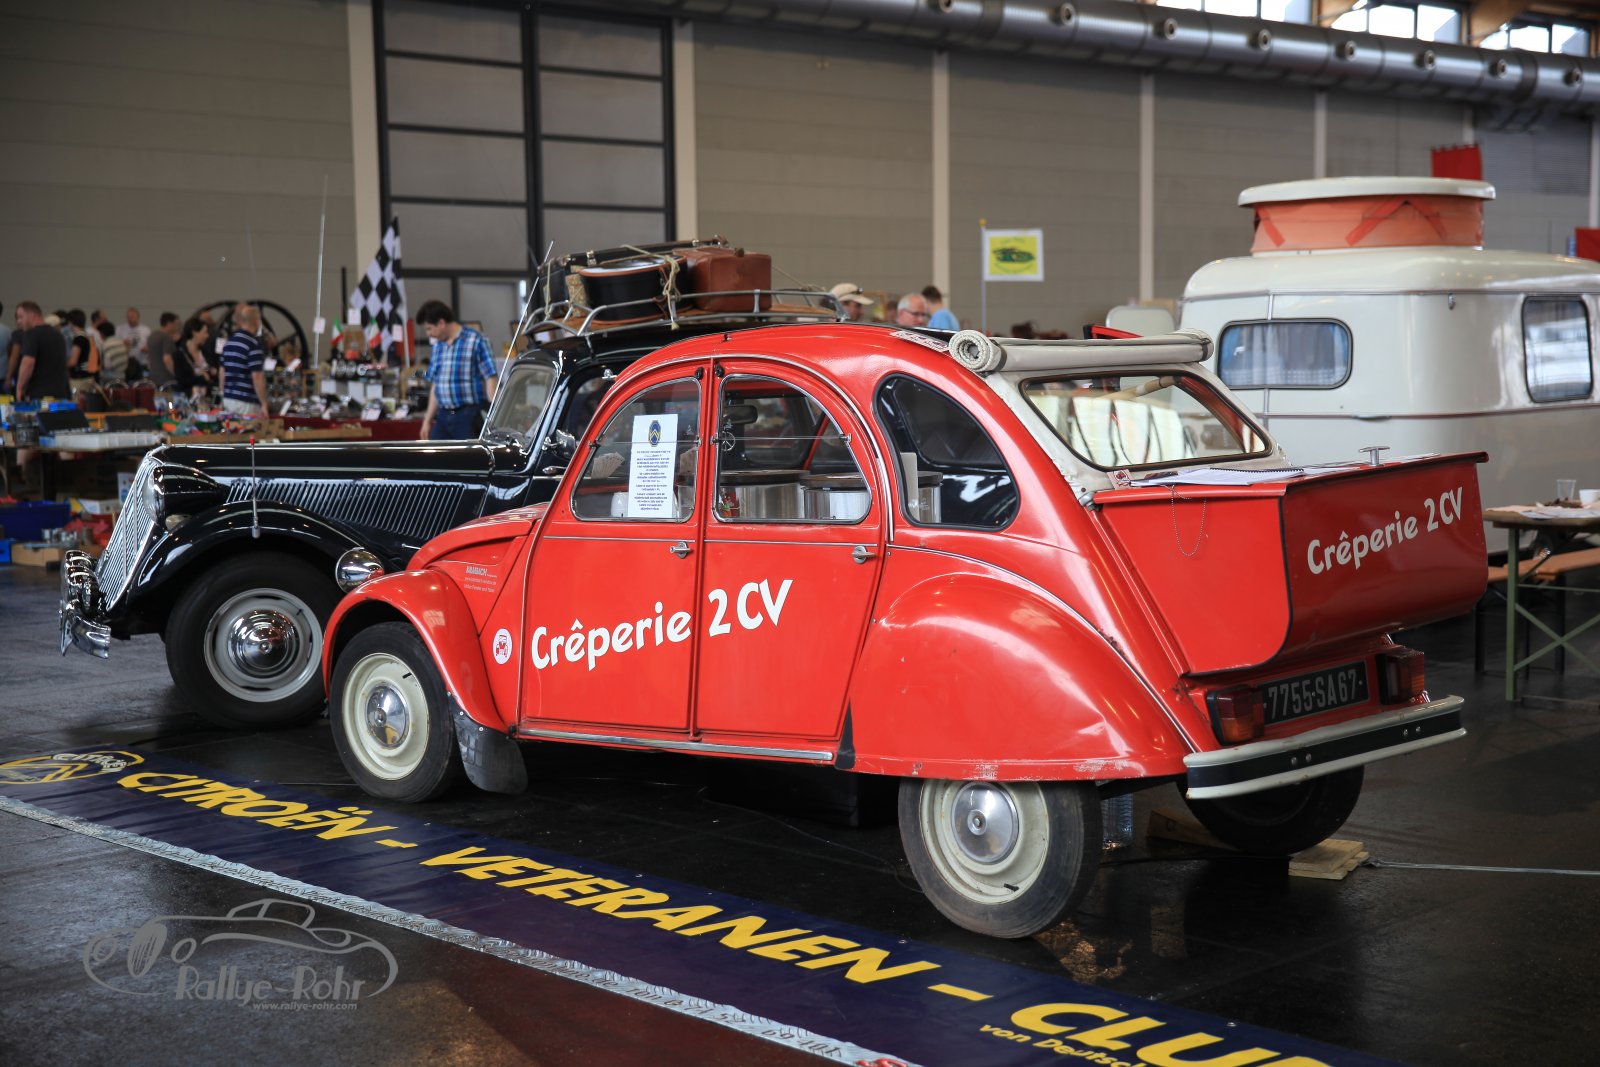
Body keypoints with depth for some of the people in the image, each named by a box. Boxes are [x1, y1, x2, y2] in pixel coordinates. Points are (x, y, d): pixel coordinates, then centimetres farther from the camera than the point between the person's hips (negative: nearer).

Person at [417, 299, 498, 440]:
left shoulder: (474, 341, -7)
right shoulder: (436, 345, 14)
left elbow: (490, 379, -10)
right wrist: (428, 420, 19)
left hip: (469, 416, -7)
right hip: (443, 416, 7)